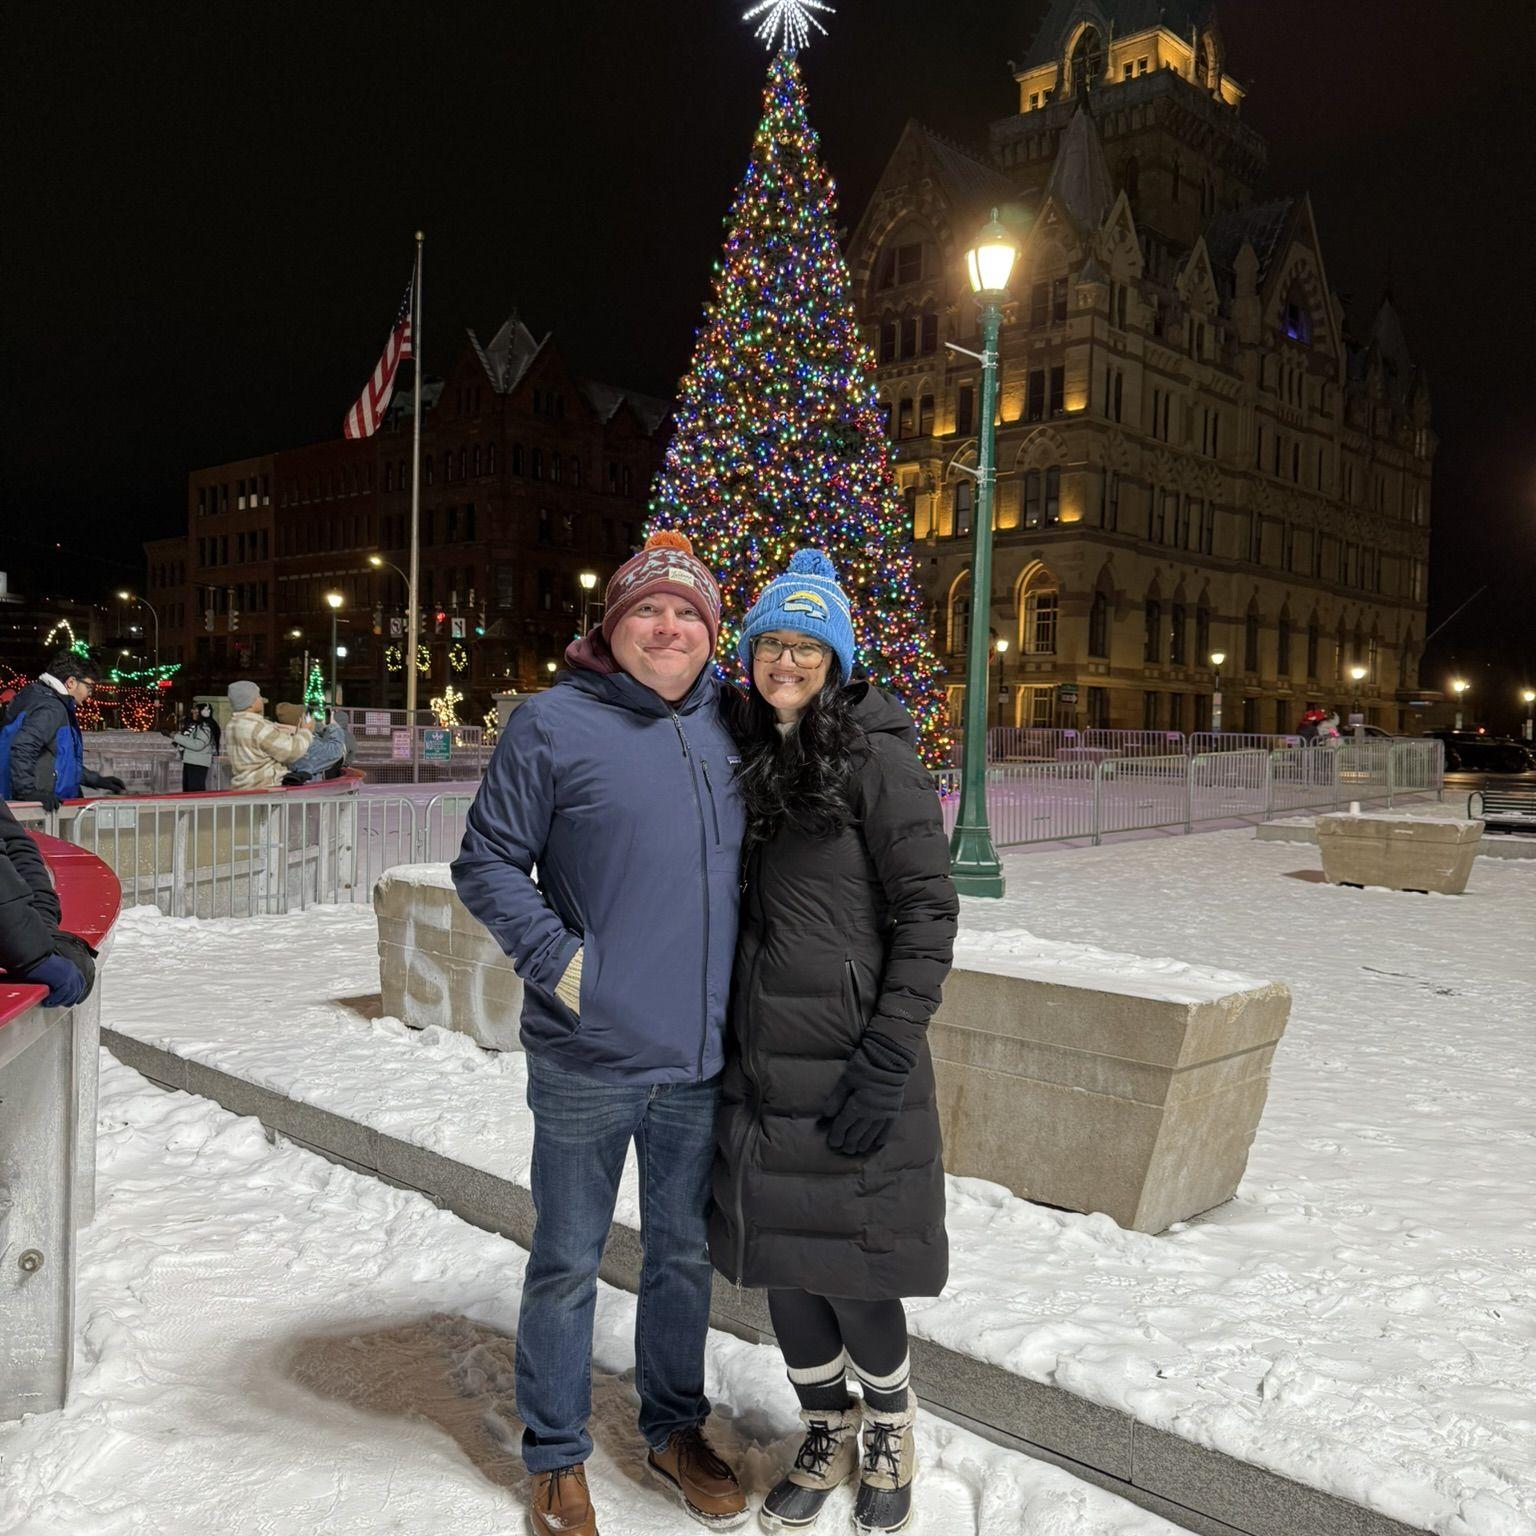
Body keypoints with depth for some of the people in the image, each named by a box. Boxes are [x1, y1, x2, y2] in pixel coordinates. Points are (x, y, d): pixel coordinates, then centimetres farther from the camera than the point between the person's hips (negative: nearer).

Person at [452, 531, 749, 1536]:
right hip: (587, 1060, -4)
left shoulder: (726, 724, 6)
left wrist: (741, 974, 10)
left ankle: (676, 1427, 39)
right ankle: (557, 1456, 31)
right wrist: (559, 961, -16)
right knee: (568, 1262, 11)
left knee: (684, 1252, 19)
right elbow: (486, 863, -5)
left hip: (700, 1059, 5)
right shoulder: (554, 723, -8)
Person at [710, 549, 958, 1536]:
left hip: (850, 1063, -6)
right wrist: (725, 1039, 17)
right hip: (762, 1063, 6)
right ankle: (827, 1436, 37)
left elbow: (928, 912, -13)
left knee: (848, 1270, 4)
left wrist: (889, 1057, -18)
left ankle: (891, 1433, 33)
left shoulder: (876, 756, -10)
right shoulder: (753, 762, 11)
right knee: (778, 1264, 13)